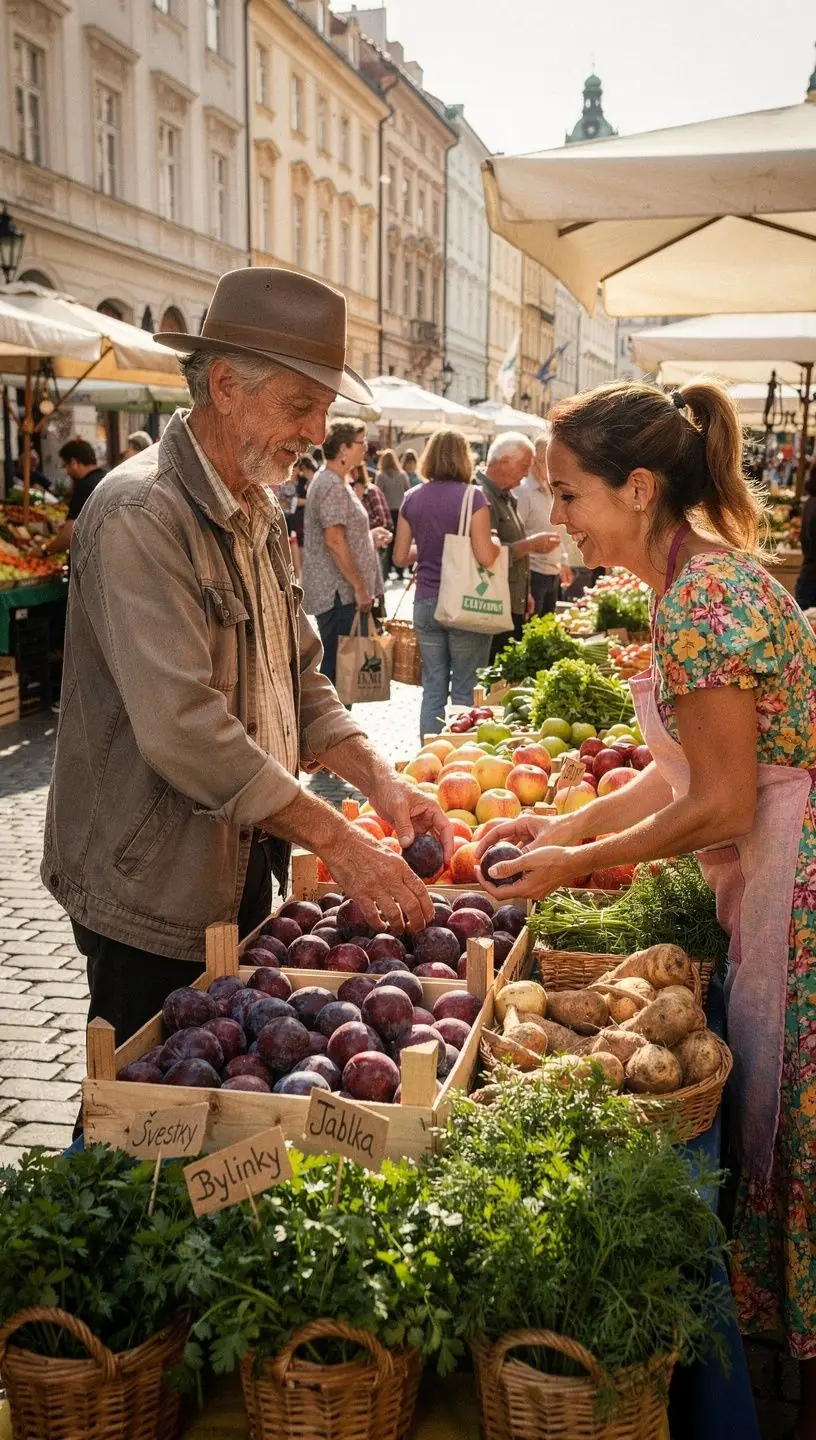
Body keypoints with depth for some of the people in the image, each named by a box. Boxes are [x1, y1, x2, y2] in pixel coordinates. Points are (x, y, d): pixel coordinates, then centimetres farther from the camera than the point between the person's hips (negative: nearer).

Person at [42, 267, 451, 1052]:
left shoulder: (257, 512, 10)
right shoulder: (139, 515, -20)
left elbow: (297, 676, 13)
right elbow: (183, 729, -27)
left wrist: (375, 776, -4)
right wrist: (336, 839, -23)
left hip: (244, 867, 9)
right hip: (155, 893, -8)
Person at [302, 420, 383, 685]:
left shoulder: (330, 481, 19)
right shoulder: (332, 485, -15)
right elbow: (334, 541, -21)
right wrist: (359, 586, -19)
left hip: (339, 592, 11)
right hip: (339, 593, -11)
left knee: (335, 663, 13)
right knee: (337, 664, -8)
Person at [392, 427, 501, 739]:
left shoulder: (412, 498, 5)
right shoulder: (472, 497, -10)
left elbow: (400, 557, 8)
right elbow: (485, 556, -16)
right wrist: (495, 542, 4)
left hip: (425, 603, 5)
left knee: (432, 689, 10)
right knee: (465, 692, 3)